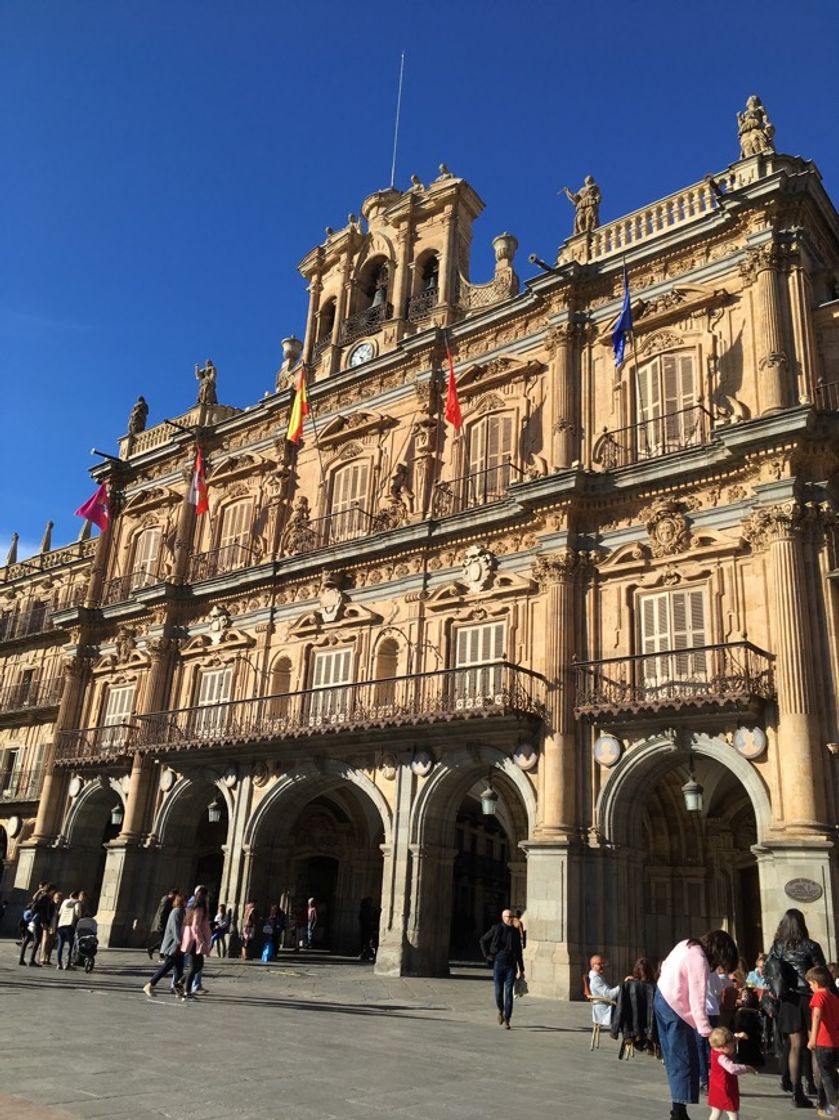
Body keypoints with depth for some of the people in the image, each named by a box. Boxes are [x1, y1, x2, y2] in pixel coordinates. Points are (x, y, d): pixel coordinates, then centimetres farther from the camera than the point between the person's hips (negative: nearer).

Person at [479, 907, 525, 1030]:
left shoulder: (515, 932, 5)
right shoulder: (496, 929, -3)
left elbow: (519, 952, 11)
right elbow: (483, 940, 9)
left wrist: (521, 970, 13)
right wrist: (486, 955, 1)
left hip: (511, 966, 1)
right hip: (498, 964, -1)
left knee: (508, 992, -6)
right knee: (499, 991, 3)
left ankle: (506, 1020, -2)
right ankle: (501, 1011, 33)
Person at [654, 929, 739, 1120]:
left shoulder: (687, 944, 5)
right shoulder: (699, 960, -21)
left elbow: (665, 965, 15)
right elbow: (697, 1000, -25)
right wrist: (706, 1031, -27)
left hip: (661, 997, 9)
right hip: (674, 1008, -9)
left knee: (673, 1058, 15)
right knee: (685, 1061, -3)